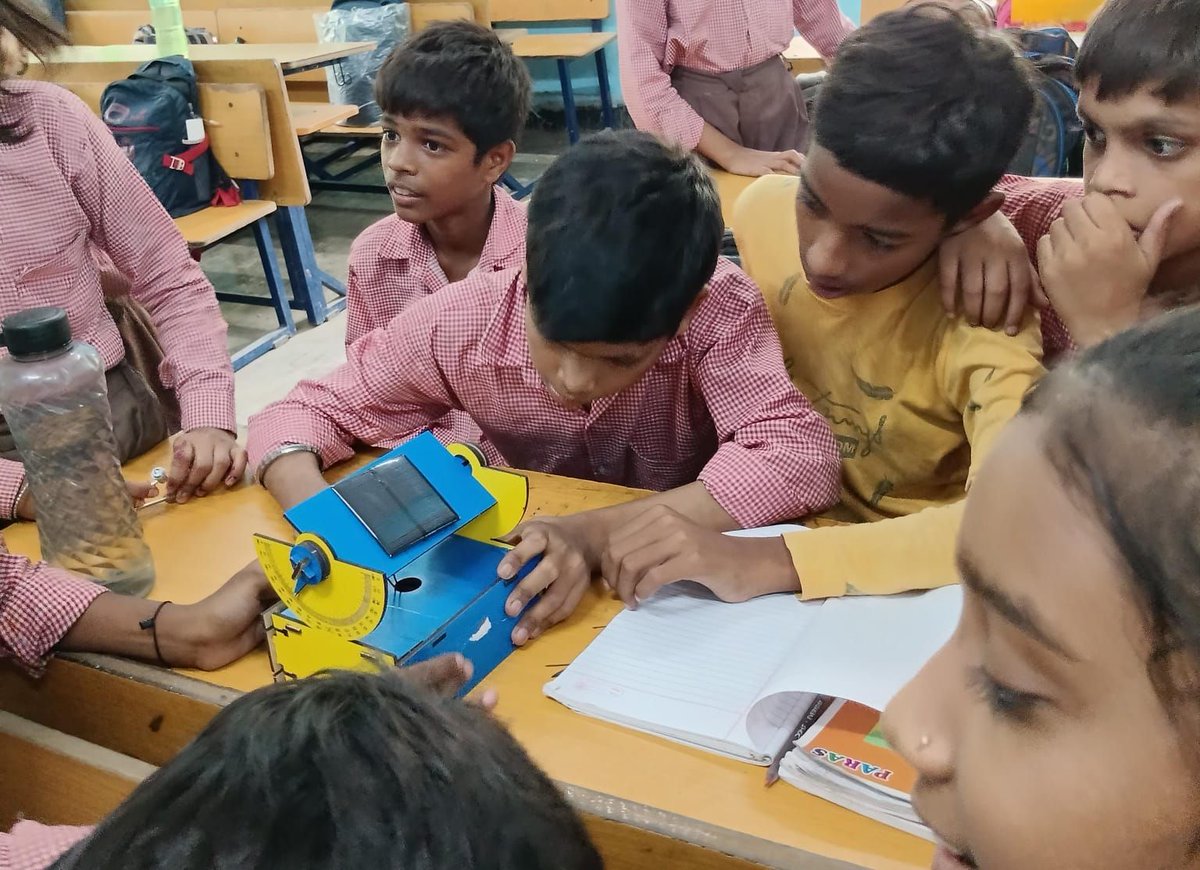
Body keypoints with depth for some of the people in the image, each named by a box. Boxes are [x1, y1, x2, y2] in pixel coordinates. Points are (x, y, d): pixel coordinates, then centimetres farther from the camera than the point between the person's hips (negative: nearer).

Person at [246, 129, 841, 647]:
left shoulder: (718, 310, -23)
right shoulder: (465, 322, -19)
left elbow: (803, 456, -31)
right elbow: (306, 411, -10)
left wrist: (594, 532, -38)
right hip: (532, 595, 1)